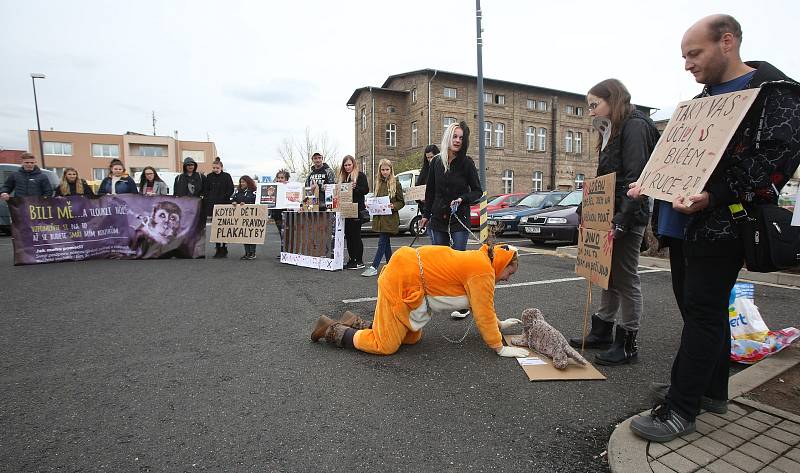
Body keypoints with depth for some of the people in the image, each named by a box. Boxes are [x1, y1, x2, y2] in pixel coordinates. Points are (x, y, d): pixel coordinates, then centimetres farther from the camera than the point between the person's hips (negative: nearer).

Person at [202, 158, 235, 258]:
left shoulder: (226, 176, 1)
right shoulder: (209, 177, 11)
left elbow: (230, 190, -3)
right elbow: (205, 190, 14)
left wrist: (223, 198, -11)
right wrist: (208, 199, 1)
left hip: (224, 205, -4)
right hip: (213, 205, 4)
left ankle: (224, 250, 2)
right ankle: (218, 249, 11)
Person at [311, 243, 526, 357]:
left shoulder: (478, 259, 14)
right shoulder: (483, 271, -15)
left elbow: (481, 303, 27)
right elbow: (483, 313, -12)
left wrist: (498, 324, 33)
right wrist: (500, 348, -3)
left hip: (408, 274, 10)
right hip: (400, 283, -10)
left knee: (412, 338, 16)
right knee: (385, 346, -1)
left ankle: (355, 323, 22)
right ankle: (331, 329, 9)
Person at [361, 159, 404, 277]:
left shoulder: (396, 183, -3)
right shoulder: (378, 183, 12)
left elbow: (401, 202, -1)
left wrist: (394, 206, -19)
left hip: (390, 218, -6)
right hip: (379, 217, 6)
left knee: (382, 242, -8)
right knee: (386, 243, 12)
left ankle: (374, 267, -7)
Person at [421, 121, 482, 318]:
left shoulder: (467, 163, -3)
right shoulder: (436, 163, 7)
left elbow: (477, 191, 1)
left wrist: (462, 199, -17)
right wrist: (425, 215, 16)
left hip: (459, 220, -3)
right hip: (438, 219, 4)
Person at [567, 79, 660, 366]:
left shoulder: (635, 126, -10)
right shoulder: (616, 130, 19)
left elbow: (636, 178, -20)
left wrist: (622, 220, -26)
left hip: (627, 217, -9)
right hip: (610, 215, 9)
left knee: (626, 279, -1)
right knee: (610, 276, 15)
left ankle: (627, 345, 11)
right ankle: (602, 332, 26)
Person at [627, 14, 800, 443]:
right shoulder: (702, 100, 21)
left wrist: (714, 197, -26)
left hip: (721, 227, -9)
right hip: (686, 224, 9)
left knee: (702, 312, -5)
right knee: (704, 309, 15)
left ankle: (680, 410, 4)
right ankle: (712, 391, 31)